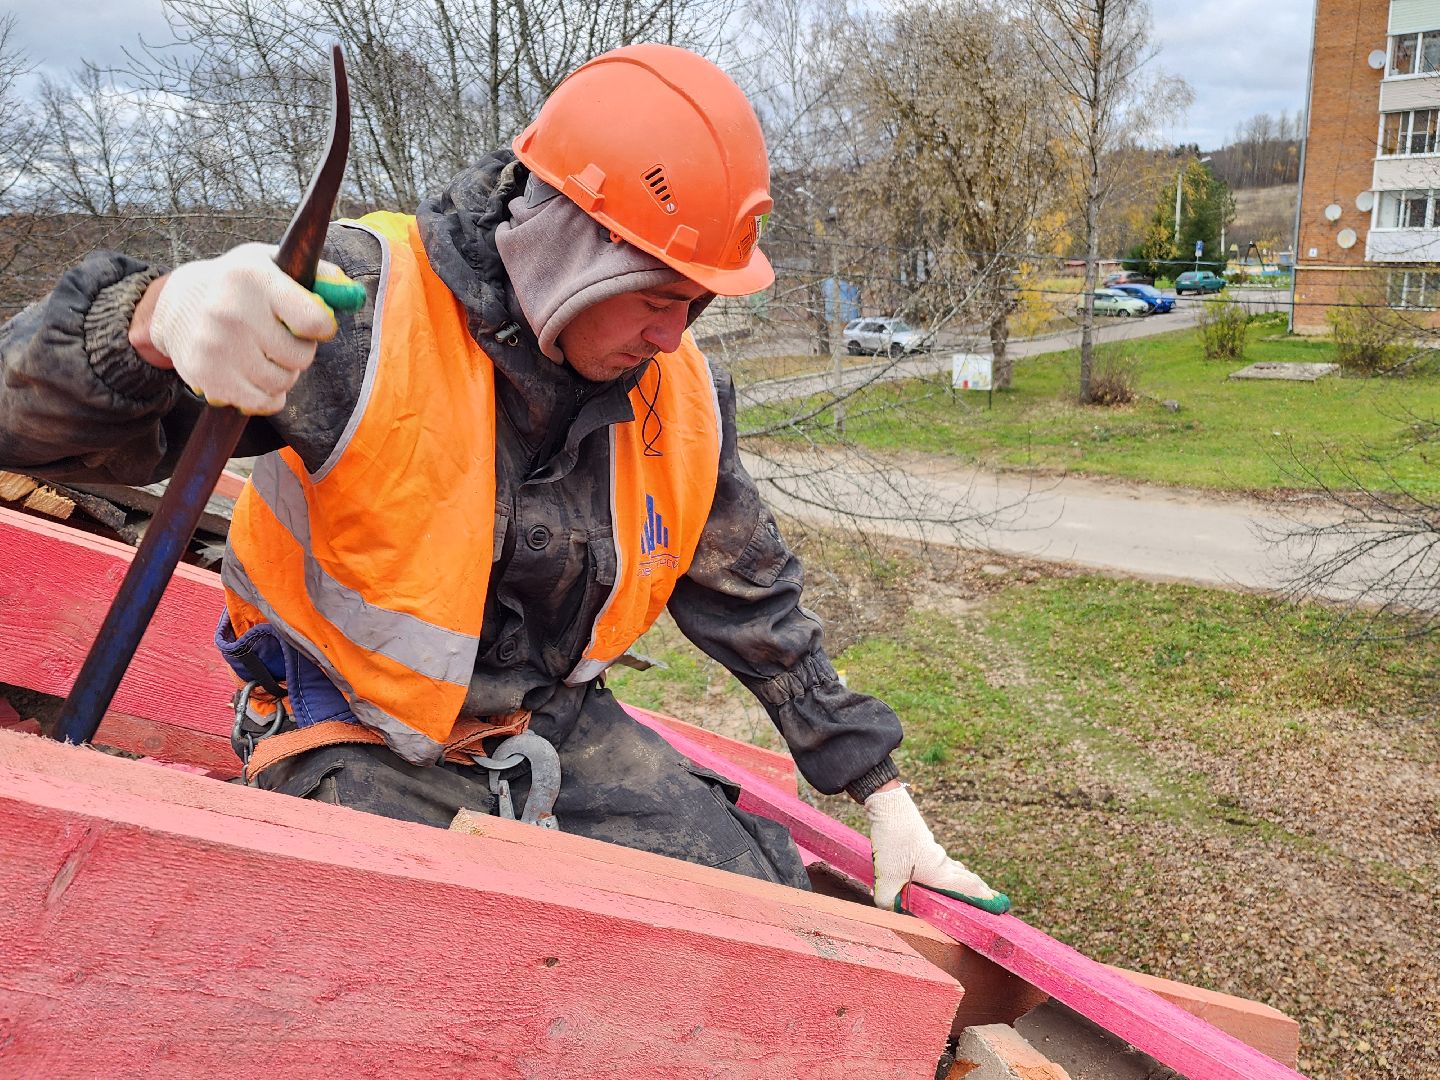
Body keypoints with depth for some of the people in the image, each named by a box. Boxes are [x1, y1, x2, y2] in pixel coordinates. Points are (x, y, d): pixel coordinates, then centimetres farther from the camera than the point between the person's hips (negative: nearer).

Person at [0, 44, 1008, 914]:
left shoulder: (680, 393, -6)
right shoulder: (362, 309, -24)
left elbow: (756, 606, 5)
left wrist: (884, 795, 8)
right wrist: (156, 318, -52)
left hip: (551, 720, 5)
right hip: (360, 741, -5)